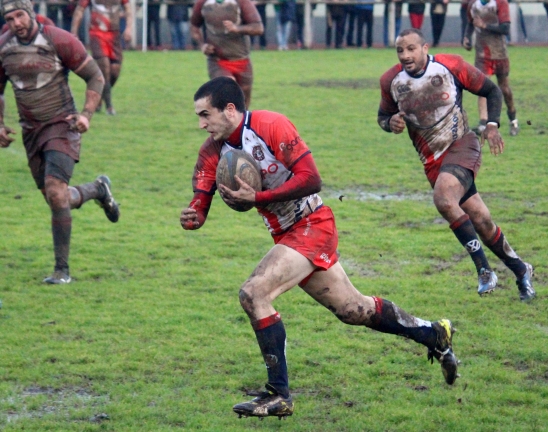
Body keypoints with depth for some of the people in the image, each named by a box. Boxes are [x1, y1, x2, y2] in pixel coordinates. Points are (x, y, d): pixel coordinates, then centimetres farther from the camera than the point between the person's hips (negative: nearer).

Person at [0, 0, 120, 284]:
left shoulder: (59, 41, -14)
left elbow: (95, 77, -6)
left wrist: (86, 115, -18)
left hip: (61, 126, -6)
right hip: (31, 131, 6)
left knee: (56, 193, -21)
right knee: (56, 199, 11)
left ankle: (62, 269, -13)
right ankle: (98, 189, 44)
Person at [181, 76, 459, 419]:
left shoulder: (272, 126, -20)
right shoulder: (212, 151, 1)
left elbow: (311, 179, -23)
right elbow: (200, 204, -4)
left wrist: (256, 198, -28)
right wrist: (192, 217, -28)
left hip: (312, 225, -8)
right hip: (287, 234, 8)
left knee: (254, 293, -22)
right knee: (352, 309, 17)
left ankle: (279, 396, -16)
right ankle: (435, 335, 36)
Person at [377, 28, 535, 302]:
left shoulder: (451, 66, -12)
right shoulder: (391, 81, -4)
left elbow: (491, 91, 1)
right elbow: (383, 116, 12)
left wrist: (492, 124, -12)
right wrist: (391, 123, -11)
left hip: (462, 146, -4)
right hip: (432, 160, 4)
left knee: (443, 199, -31)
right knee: (480, 220, 3)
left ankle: (484, 269, -22)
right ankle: (520, 271, 24)